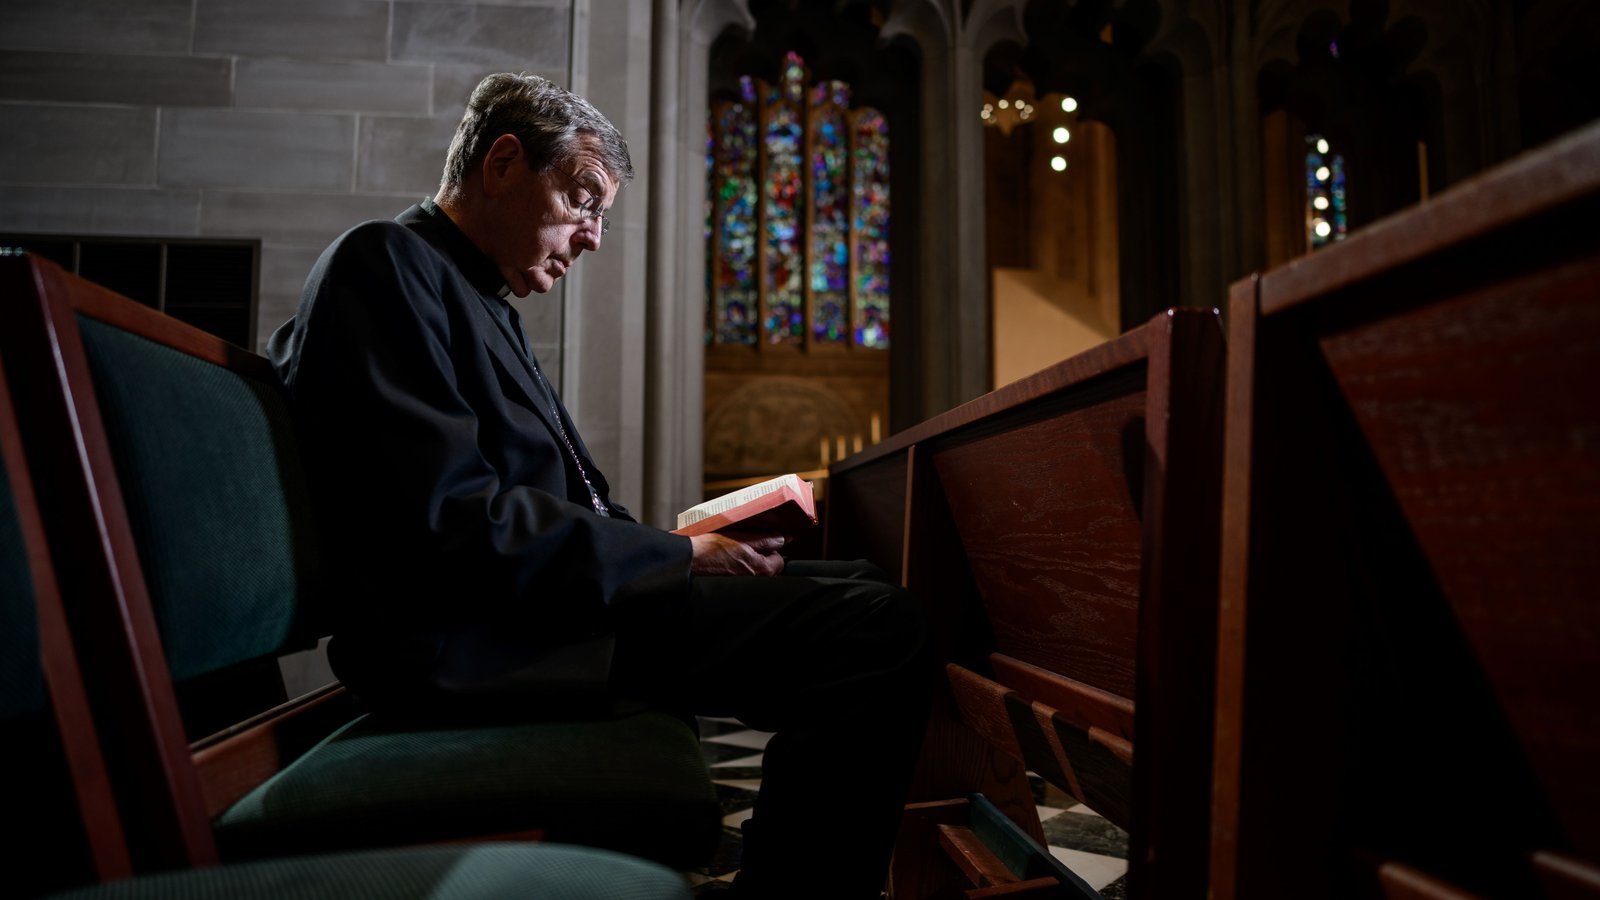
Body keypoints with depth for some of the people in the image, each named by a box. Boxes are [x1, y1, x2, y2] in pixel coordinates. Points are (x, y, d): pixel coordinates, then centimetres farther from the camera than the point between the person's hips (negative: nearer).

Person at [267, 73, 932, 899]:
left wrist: (679, 545, 2)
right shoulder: (385, 262, -6)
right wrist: (676, 556, -15)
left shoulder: (479, 301, 24)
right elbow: (450, 521, -19)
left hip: (545, 595, 10)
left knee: (860, 584, 10)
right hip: (475, 640, -10)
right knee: (877, 632, -23)